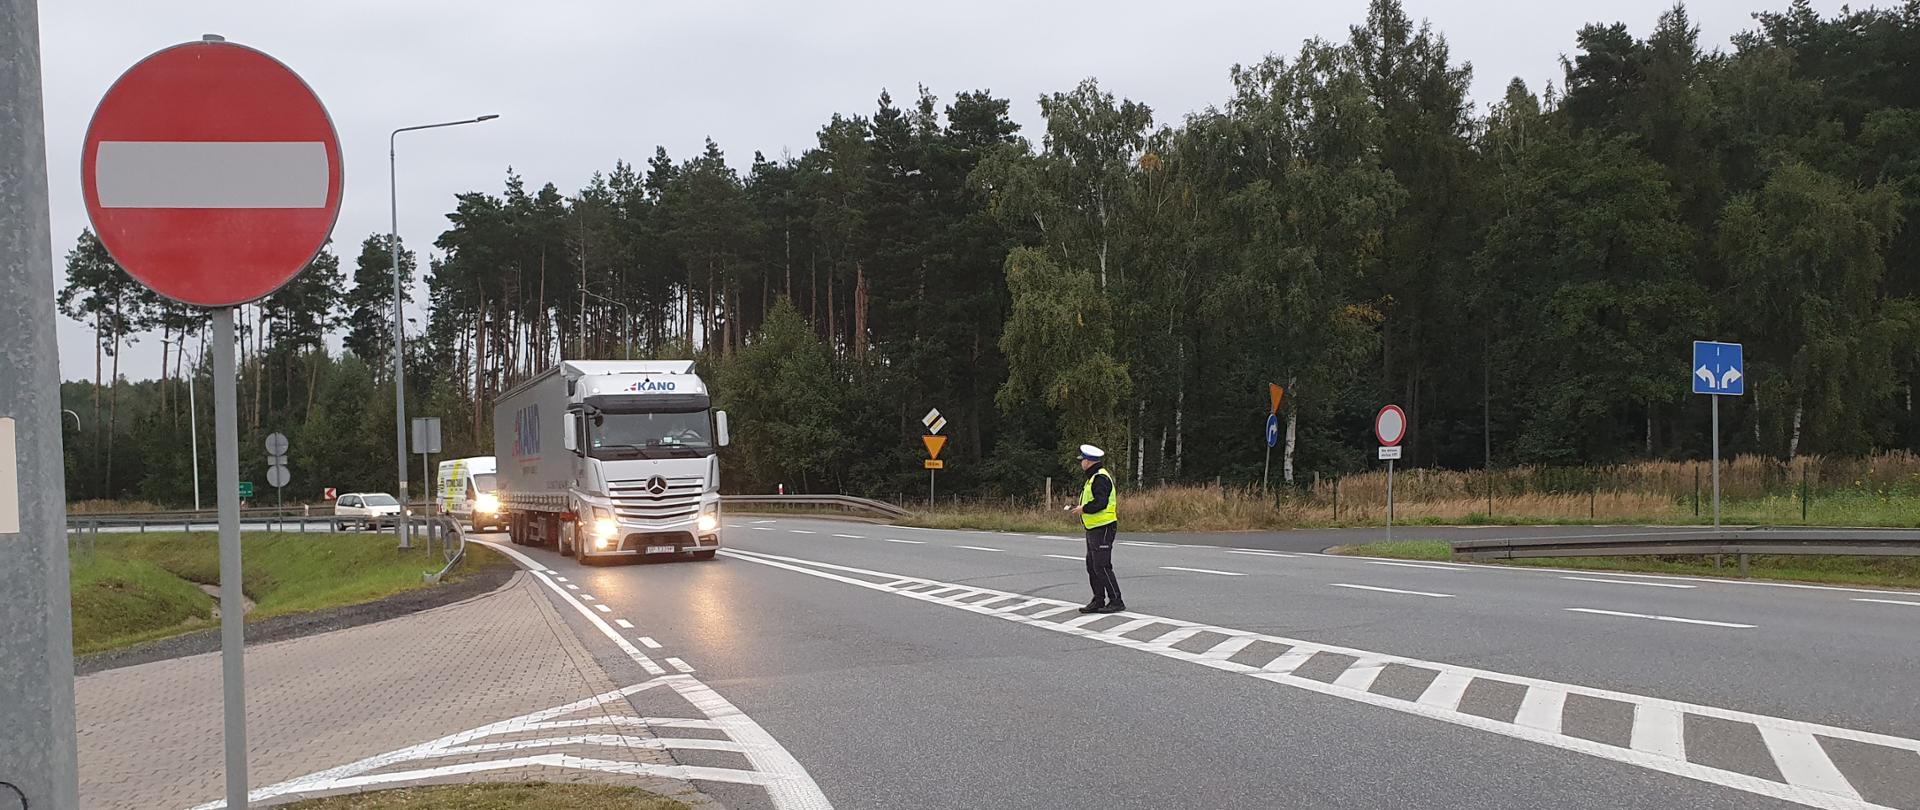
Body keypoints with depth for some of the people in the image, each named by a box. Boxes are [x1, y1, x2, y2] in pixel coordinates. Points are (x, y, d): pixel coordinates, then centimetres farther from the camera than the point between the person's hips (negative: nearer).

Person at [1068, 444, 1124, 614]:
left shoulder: (1100, 478, -16)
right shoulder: (1093, 477, 18)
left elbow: (1100, 503, -25)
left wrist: (1084, 509, -14)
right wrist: (1082, 510, 10)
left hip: (1103, 528, -11)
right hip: (1093, 529, 11)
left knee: (1101, 566, -10)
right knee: (1092, 566, 12)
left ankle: (1116, 601, -5)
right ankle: (1098, 601, 17)